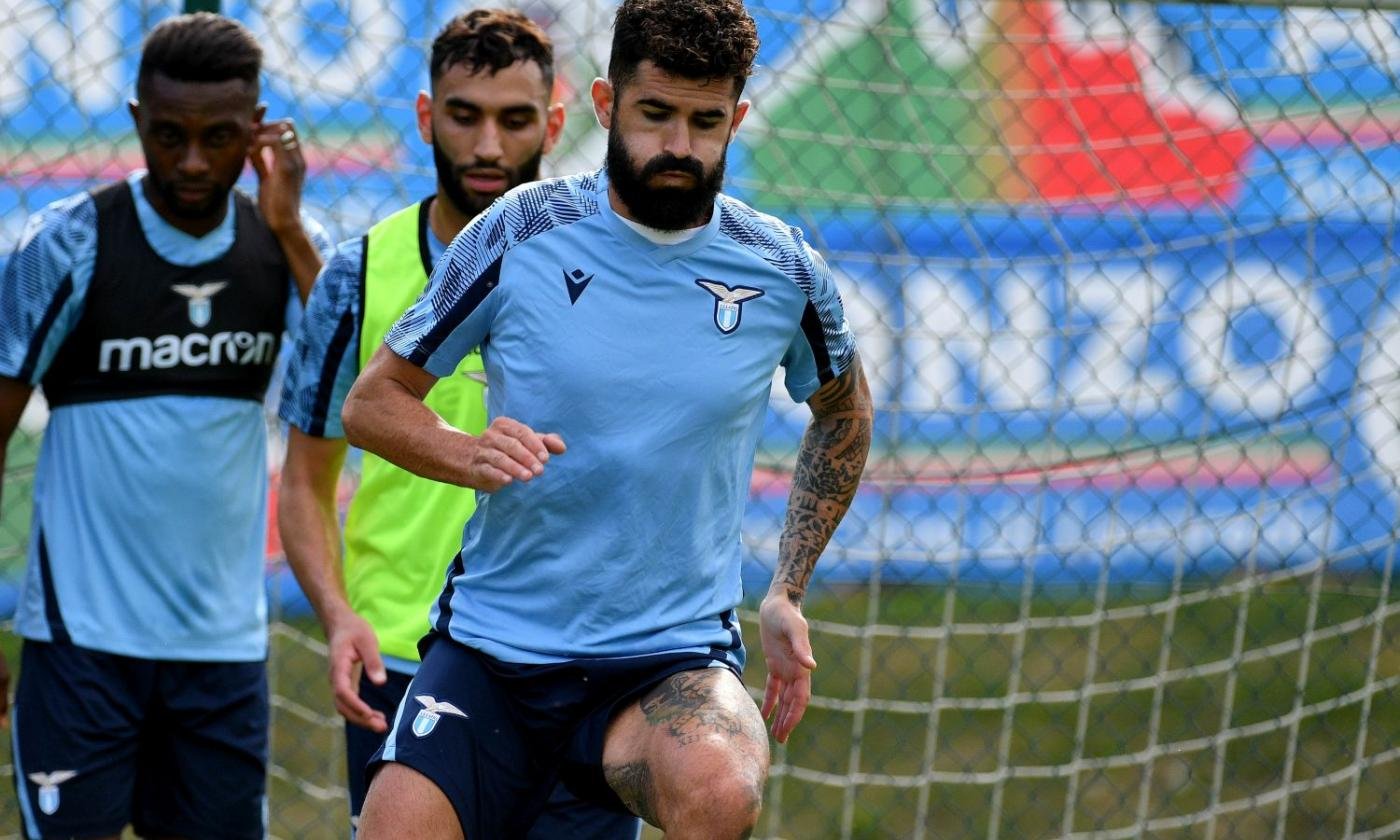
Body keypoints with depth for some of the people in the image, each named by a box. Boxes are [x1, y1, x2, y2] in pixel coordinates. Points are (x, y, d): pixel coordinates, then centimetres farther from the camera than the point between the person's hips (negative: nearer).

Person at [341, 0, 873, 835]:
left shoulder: (784, 273, 0)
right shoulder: (517, 236, -4)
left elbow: (844, 410, 21)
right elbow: (372, 401, 3)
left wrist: (789, 593, 13)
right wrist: (471, 455, -17)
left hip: (674, 656, -1)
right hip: (491, 642, 1)